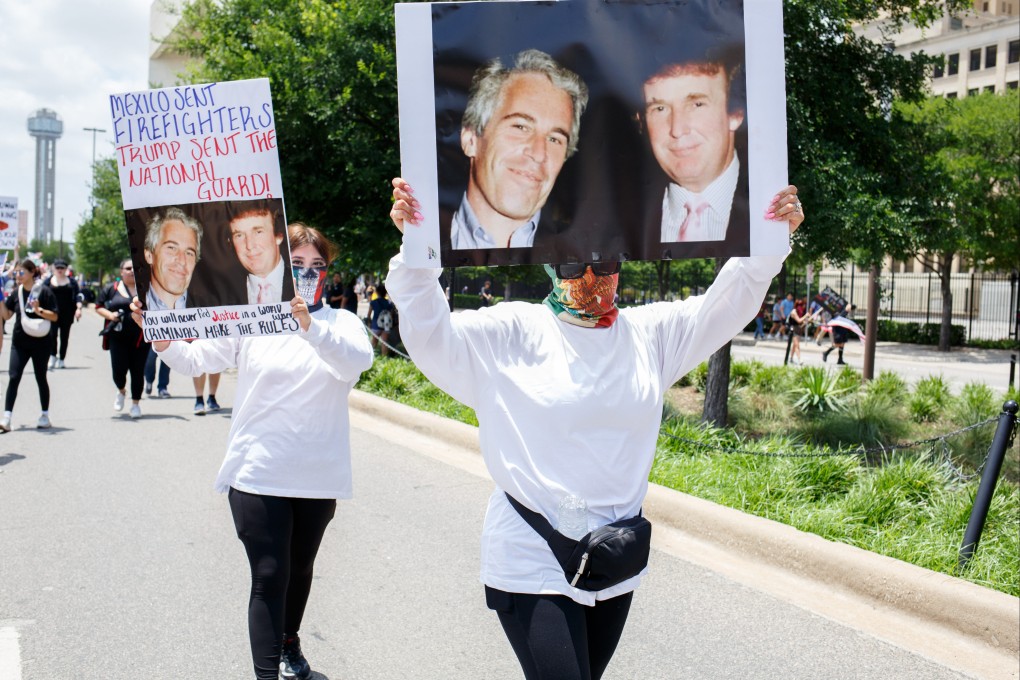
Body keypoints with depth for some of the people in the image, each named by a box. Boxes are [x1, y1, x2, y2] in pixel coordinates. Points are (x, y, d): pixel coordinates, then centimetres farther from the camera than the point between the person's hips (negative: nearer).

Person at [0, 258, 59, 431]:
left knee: (40, 378, 8)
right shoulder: (16, 292, 6)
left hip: (40, 343, -3)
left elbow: (54, 316, -9)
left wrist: (39, 310, -25)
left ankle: (45, 415, 21)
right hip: (19, 343, 3)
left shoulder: (44, 291, -7)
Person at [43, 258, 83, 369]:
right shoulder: (48, 281, 9)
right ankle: (52, 357, -15)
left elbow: (78, 295, 5)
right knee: (52, 334, -15)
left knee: (64, 336, 4)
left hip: (67, 314, 1)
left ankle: (61, 360, 12)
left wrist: (78, 308, -8)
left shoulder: (71, 281, 10)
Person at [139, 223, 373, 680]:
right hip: (258, 475, -2)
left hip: (317, 477, 2)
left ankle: (289, 642, 46)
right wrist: (162, 338, -22)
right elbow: (195, 359, -2)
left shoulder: (340, 323, -1)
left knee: (299, 569, 21)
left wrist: (311, 326, -40)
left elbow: (358, 360, -23)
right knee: (269, 577, -6)